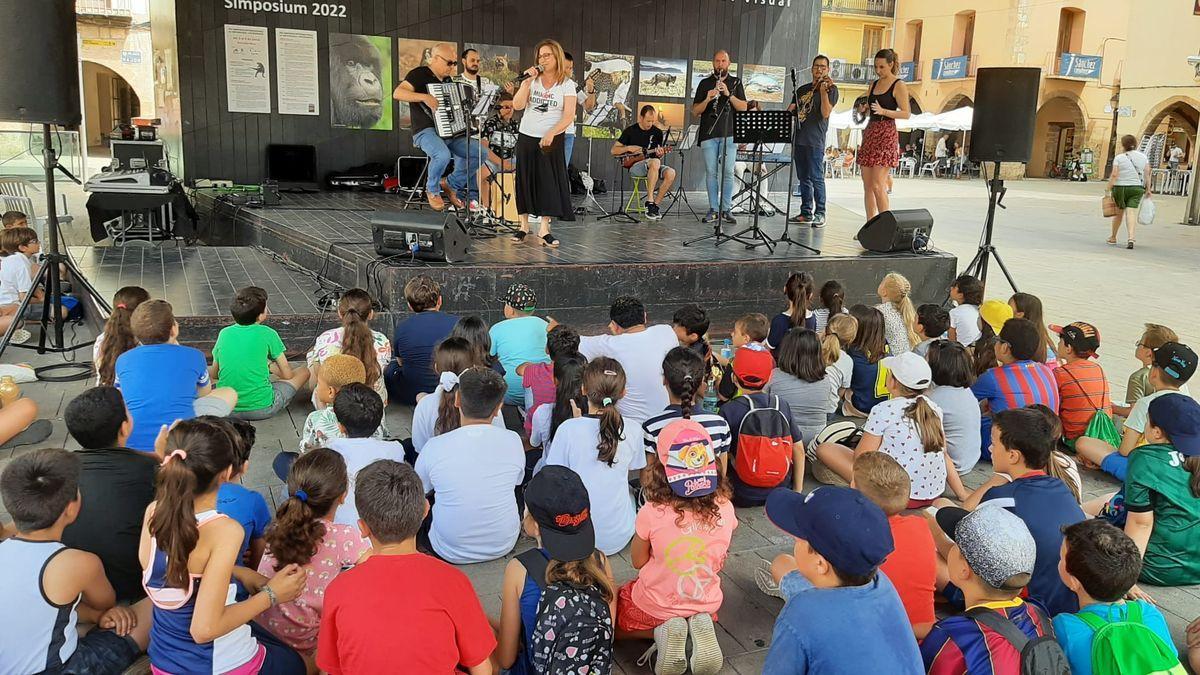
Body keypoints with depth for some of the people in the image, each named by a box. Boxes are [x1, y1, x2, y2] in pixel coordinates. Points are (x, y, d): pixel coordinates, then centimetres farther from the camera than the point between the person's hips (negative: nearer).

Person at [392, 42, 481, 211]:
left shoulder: (447, 79, 20)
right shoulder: (419, 74, -4)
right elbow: (397, 93, -20)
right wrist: (424, 97, -31)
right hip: (426, 131, -7)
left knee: (479, 153, -11)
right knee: (443, 155, -37)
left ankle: (453, 185, 7)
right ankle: (432, 190, -8)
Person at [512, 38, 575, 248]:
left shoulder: (567, 84, -1)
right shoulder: (532, 80, 6)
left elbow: (569, 116, -9)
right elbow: (517, 105, -4)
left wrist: (551, 134, -21)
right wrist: (527, 81, -13)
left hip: (552, 140, -3)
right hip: (527, 137, 3)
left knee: (549, 182, -5)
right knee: (525, 181, 4)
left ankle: (544, 230, -3)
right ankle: (524, 226, 13)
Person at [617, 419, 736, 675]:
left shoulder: (652, 513, -27)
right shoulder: (724, 507, -17)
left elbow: (638, 561, -8)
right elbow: (719, 562, -1)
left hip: (655, 606, -3)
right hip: (706, 603, 3)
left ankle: (662, 632, -2)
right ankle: (699, 628, 3)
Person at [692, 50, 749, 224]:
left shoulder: (735, 82, 12)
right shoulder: (705, 83, 11)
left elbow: (743, 108, 1)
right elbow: (695, 112, 6)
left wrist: (728, 94, -12)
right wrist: (708, 99, -12)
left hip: (729, 133, -1)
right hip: (709, 134, 1)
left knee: (728, 172, -4)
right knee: (711, 172, 0)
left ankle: (726, 210, 0)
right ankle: (713, 210, 6)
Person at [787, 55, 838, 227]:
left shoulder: (831, 89, 1)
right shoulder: (802, 89, 20)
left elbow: (825, 113, -12)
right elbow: (790, 110, 25)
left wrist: (823, 91, -18)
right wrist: (789, 111, 2)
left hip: (815, 140, -7)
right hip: (799, 138, 7)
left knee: (816, 177, -10)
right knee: (803, 178, 10)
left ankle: (820, 214, -5)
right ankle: (806, 212, 16)